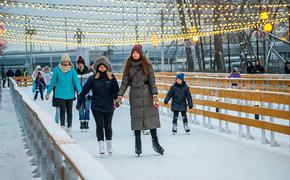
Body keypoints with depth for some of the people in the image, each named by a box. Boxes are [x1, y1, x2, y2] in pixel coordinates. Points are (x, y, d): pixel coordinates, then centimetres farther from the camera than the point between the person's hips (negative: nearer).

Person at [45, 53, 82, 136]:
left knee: (69, 111, 8)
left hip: (70, 94, 1)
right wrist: (48, 92, 9)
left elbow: (76, 81, -9)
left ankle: (69, 129, 18)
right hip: (60, 94, -1)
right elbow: (52, 82, 4)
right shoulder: (57, 70, -4)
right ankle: (63, 127, -8)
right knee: (62, 110, -9)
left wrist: (79, 91, -21)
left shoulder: (72, 70, -3)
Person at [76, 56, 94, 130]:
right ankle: (82, 122, 8)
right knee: (81, 109, 2)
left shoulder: (89, 72, -3)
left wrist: (92, 93, -3)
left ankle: (86, 122, 9)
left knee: (87, 108, 1)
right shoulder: (76, 73, 3)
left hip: (87, 93, -1)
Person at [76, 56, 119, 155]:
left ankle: (109, 144, 25)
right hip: (96, 107, -1)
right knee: (100, 125, -6)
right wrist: (79, 102, 1)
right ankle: (101, 145, 0)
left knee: (107, 126, 9)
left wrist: (117, 100, -18)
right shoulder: (93, 78, -2)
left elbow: (116, 90, -1)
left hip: (109, 107, 1)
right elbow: (84, 90, 1)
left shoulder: (111, 78, -1)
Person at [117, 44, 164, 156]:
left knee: (151, 117, -1)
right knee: (136, 119, 1)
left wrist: (155, 95, -11)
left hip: (147, 95, -1)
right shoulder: (129, 67, 8)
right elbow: (125, 82, 8)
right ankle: (138, 145, 7)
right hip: (135, 96, 1)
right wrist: (120, 96, 0)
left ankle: (155, 142, 9)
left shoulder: (147, 65, 2)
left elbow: (152, 81, -2)